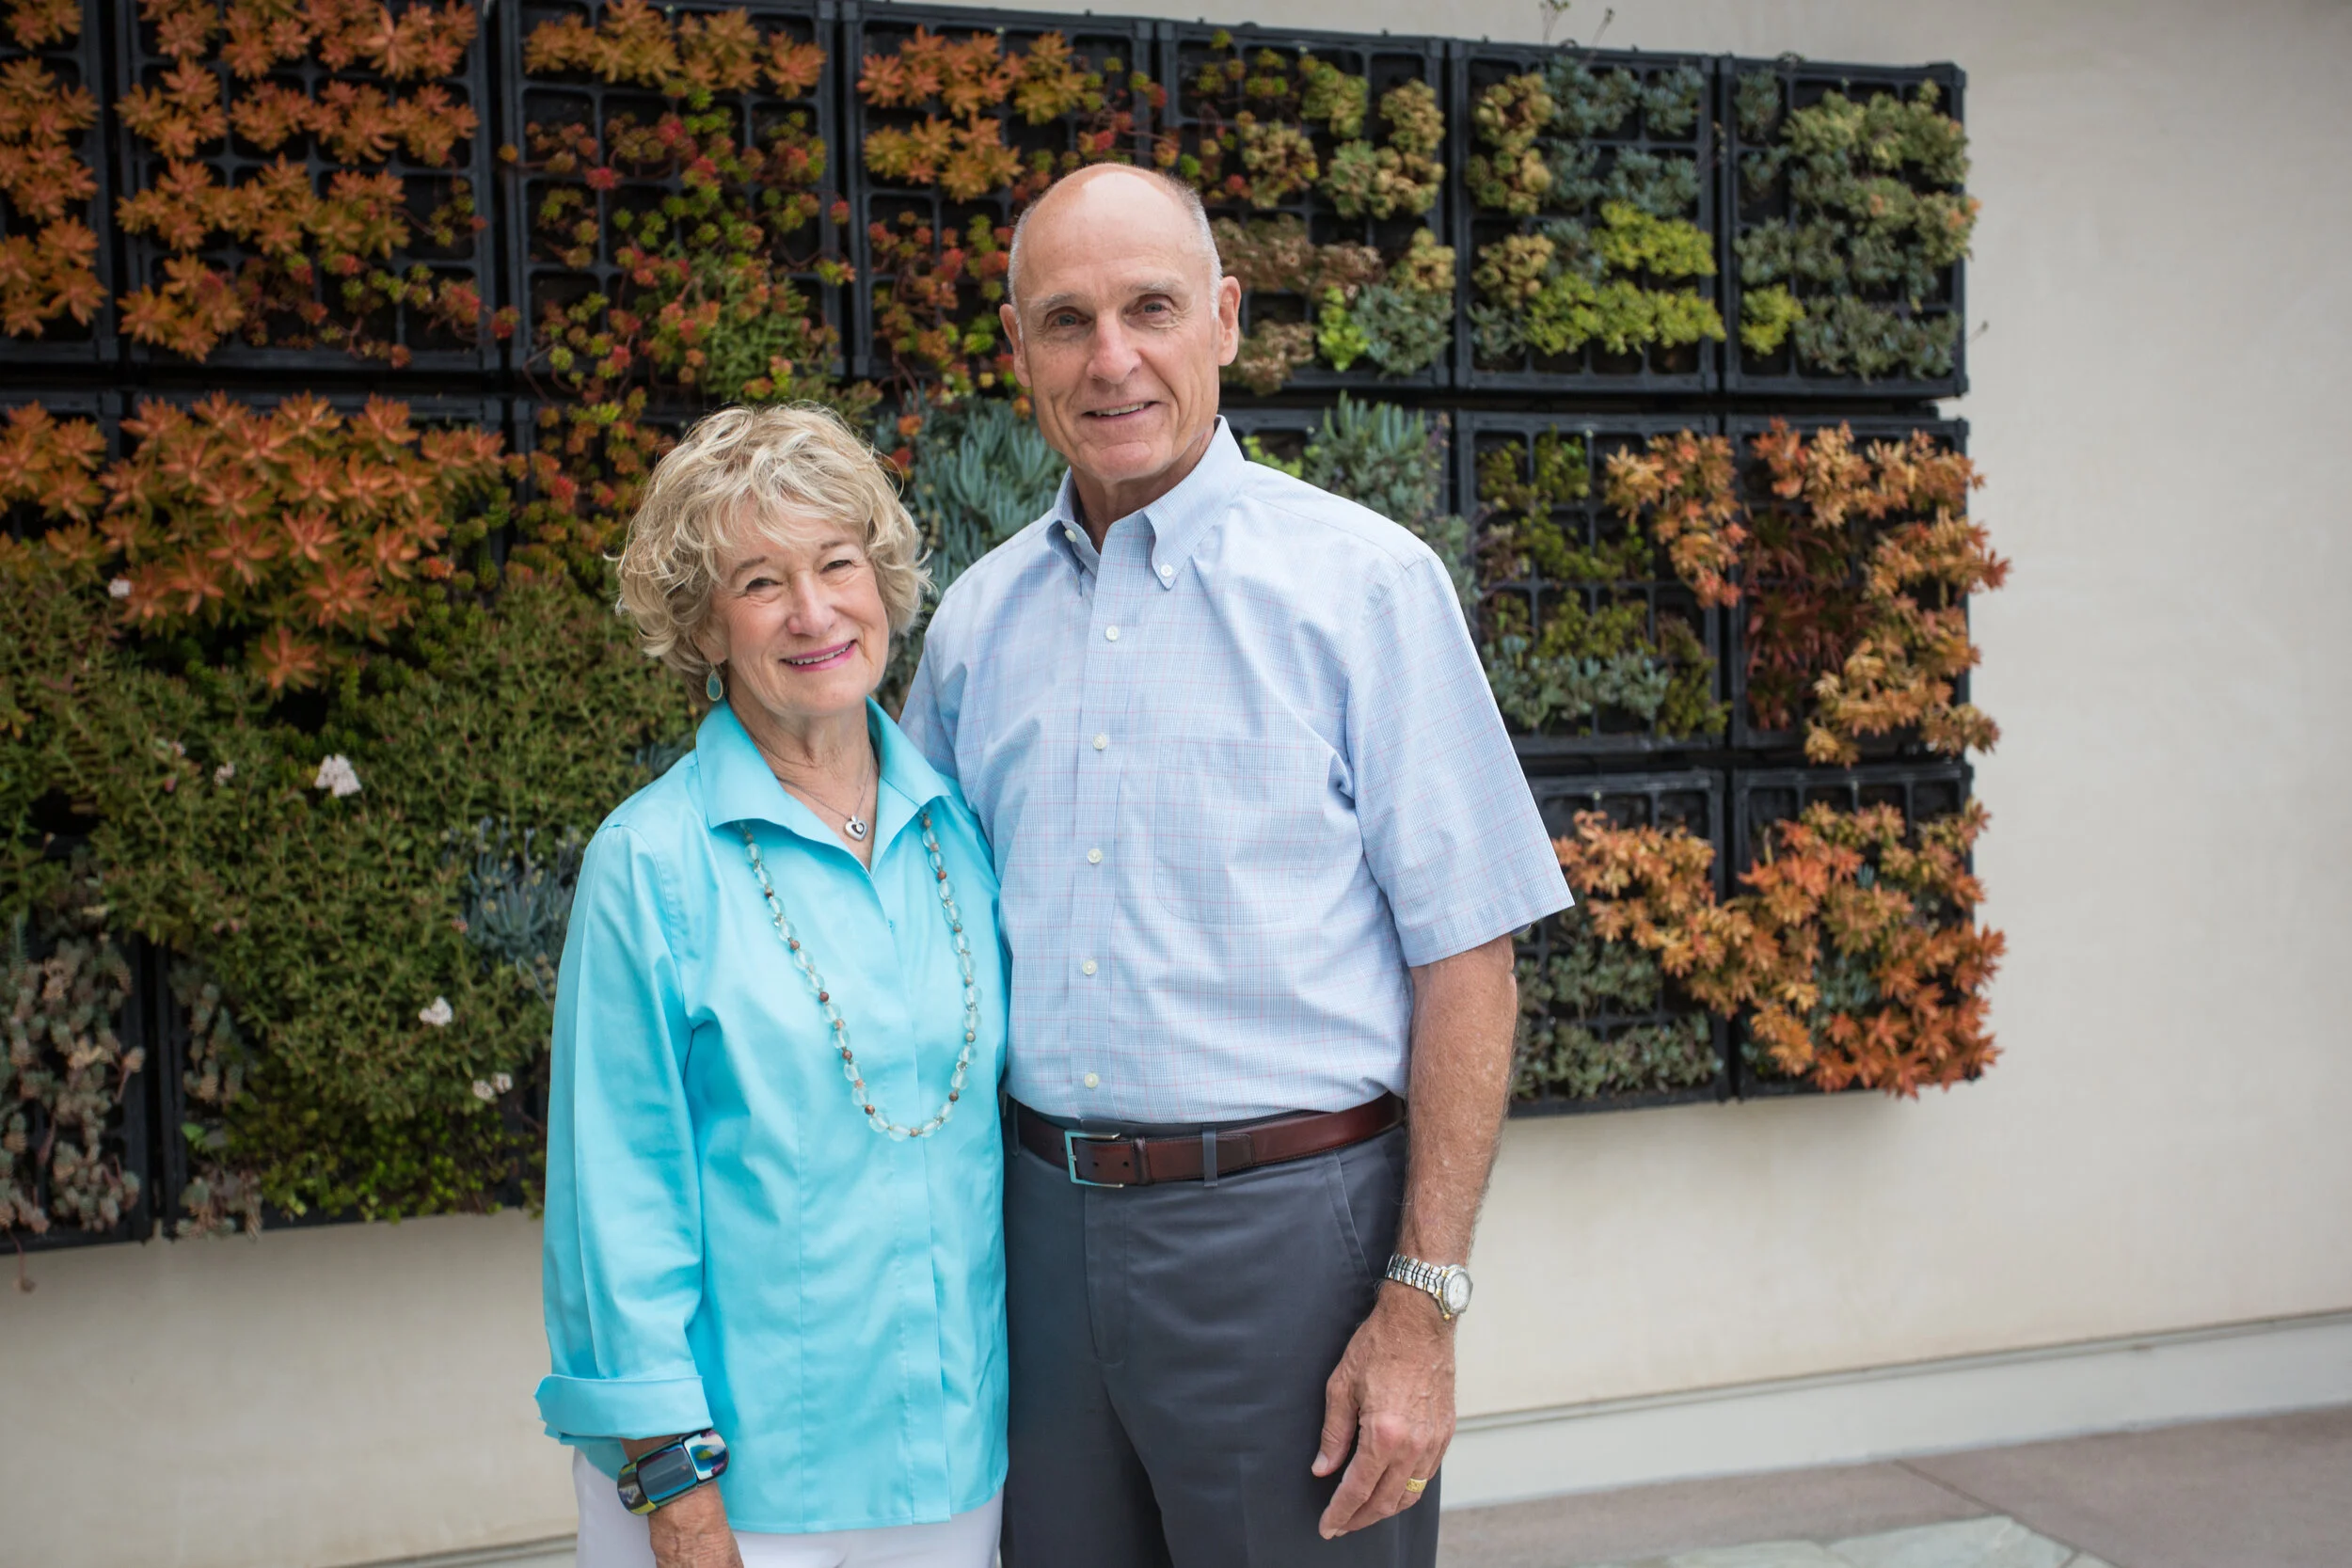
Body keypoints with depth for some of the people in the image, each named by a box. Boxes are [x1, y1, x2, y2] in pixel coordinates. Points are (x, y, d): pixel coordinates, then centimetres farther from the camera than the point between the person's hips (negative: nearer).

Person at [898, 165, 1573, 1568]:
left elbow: (1467, 960, -9)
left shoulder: (1366, 583, -7)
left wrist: (1424, 1306, -13)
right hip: (1043, 1224, 4)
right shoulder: (974, 619, 7)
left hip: (1287, 1224, -4)